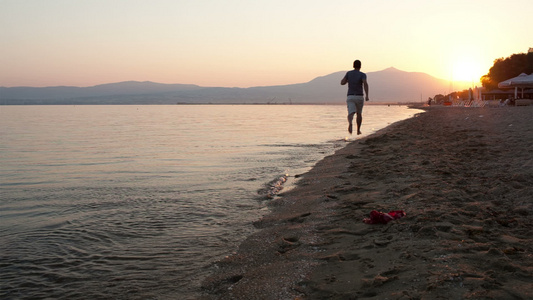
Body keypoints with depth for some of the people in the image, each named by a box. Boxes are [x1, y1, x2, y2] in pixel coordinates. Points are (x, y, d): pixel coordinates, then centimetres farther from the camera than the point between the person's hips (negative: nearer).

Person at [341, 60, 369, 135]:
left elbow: (342, 83, 5)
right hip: (359, 97, 0)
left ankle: (350, 123, -48)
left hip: (350, 97, 0)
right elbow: (365, 83, -21)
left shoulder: (349, 73, 7)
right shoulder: (362, 74, -1)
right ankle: (358, 130, 28)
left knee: (351, 114, -13)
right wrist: (367, 95, -24)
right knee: (359, 113, 22)